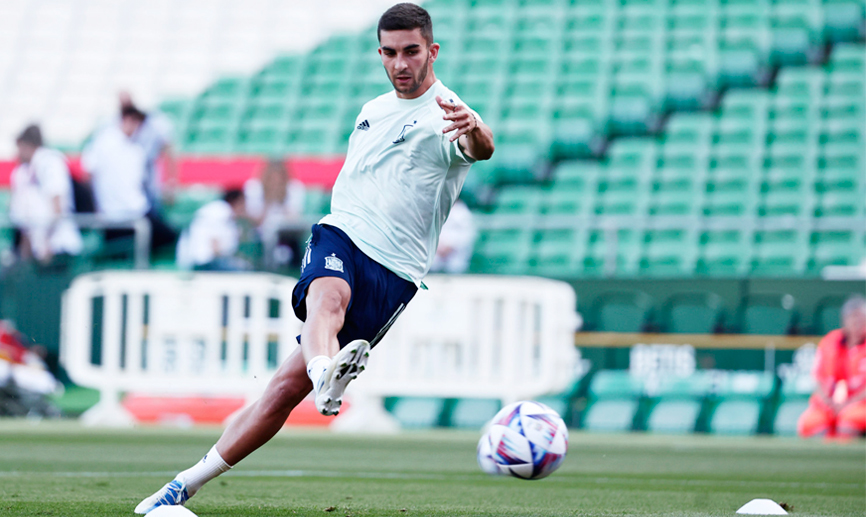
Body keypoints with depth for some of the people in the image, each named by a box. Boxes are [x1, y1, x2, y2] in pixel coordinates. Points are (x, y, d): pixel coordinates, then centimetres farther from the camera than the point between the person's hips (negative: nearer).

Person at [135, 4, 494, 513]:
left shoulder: (445, 117, -4)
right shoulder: (373, 110, 19)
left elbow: (480, 148, -28)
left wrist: (474, 129, -53)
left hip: (392, 271, -4)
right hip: (340, 234, 4)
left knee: (288, 387, -8)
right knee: (328, 297, -35)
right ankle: (327, 372, -66)